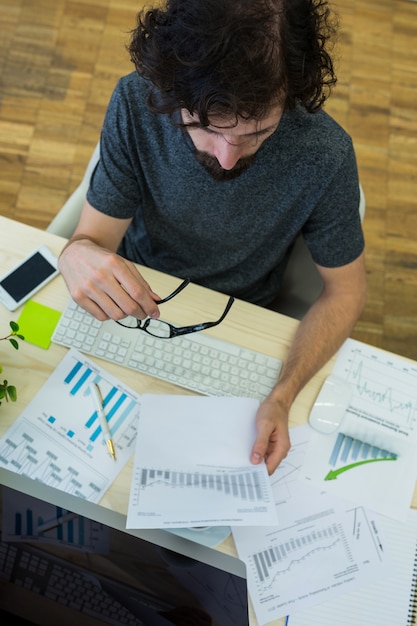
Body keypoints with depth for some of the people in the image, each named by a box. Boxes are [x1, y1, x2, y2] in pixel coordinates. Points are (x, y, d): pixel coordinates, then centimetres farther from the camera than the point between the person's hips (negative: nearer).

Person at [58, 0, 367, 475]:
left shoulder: (324, 155, -29)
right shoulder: (136, 103, -24)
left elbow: (344, 291, -16)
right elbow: (93, 236, -19)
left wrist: (283, 396, -31)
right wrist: (78, 256, -46)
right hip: (132, 298, 2)